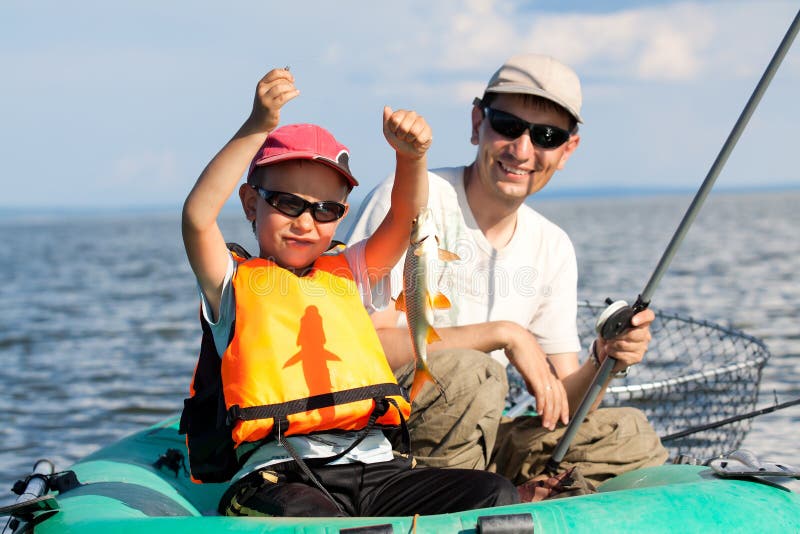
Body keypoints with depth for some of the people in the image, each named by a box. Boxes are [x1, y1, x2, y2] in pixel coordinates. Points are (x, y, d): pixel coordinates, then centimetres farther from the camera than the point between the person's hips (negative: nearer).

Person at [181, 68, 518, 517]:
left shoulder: (347, 274, 24)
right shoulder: (235, 283, 11)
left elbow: (404, 219, 12)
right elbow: (198, 217, -7)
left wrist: (412, 158, -10)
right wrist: (258, 127, -16)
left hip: (375, 467, 5)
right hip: (281, 476, -5)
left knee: (499, 497, -16)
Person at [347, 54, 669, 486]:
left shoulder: (553, 250, 9)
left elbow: (559, 408, 8)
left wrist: (604, 360, -15)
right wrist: (502, 334, -23)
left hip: (472, 445, 7)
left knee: (630, 436, 1)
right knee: (470, 374, -34)